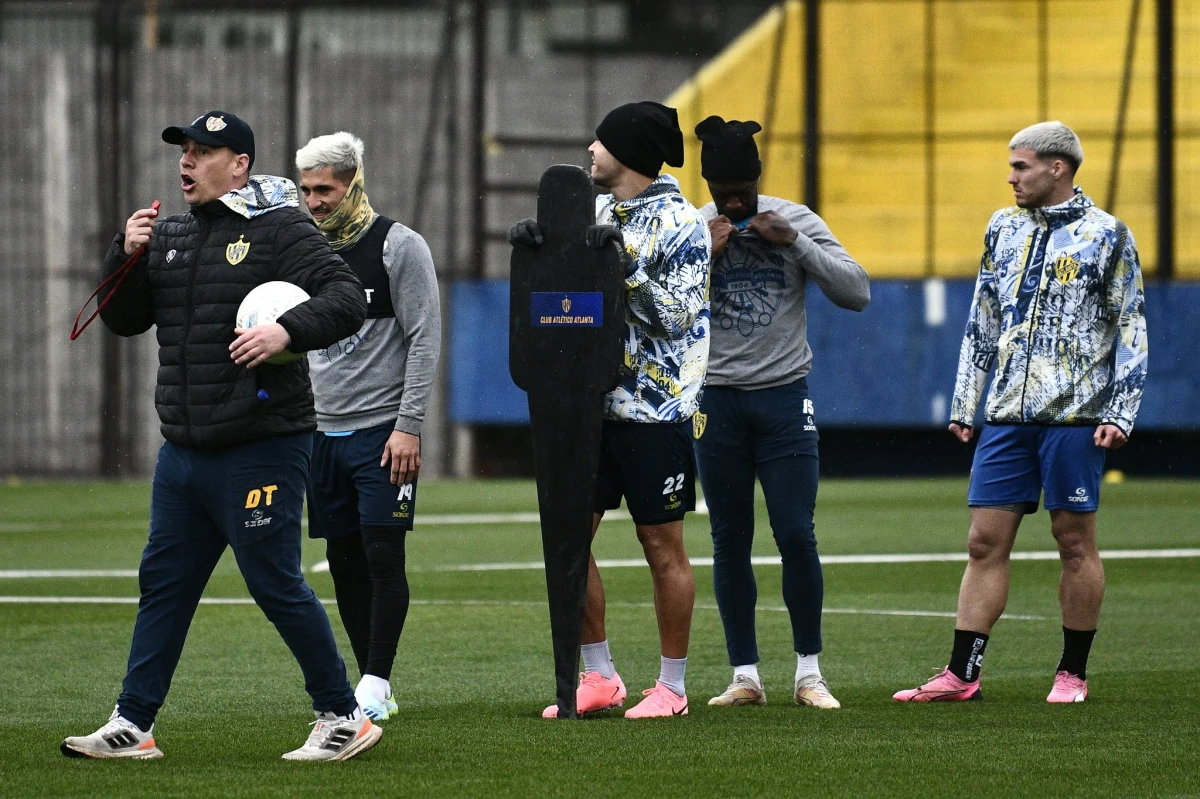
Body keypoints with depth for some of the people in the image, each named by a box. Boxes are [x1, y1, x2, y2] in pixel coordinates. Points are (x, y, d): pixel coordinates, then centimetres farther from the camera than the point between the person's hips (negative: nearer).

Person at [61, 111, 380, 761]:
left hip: (261, 450, -8)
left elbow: (347, 299, -14)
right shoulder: (168, 235, 14)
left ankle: (343, 719, 5)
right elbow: (122, 320, 16)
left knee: (277, 586, -5)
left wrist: (288, 330, -30)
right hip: (183, 452, 8)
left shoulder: (279, 228, -7)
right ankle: (131, 726, 16)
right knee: (163, 585, 10)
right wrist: (126, 257, -1)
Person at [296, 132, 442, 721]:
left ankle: (376, 685, -9)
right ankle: (372, 688, 12)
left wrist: (408, 427, -16)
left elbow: (425, 340, -10)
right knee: (345, 561, 6)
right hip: (324, 430, 6)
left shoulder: (399, 246, -6)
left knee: (383, 555, -10)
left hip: (382, 430, -6)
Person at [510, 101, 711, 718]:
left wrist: (624, 265, -23)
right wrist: (529, 236, -11)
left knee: (662, 547, 1)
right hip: (591, 402, 7)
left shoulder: (681, 226, -9)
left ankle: (671, 686, 10)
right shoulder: (597, 213, 10)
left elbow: (674, 318, -15)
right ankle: (599, 678, 14)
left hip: (655, 410, -6)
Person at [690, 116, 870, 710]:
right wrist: (705, 254, -15)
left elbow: (856, 294, -5)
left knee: (796, 535, -6)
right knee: (730, 541, 3)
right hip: (717, 399, 1)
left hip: (784, 398, -1)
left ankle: (809, 672, 4)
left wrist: (794, 242, -14)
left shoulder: (796, 222, 0)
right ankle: (745, 677, 8)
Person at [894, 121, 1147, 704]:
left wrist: (1121, 413, -8)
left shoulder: (1106, 235, 0)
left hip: (1073, 415, -5)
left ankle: (1073, 673, 10)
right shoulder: (1004, 229, 14)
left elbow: (1130, 329, 0)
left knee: (1075, 540, 0)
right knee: (986, 541, 1)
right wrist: (964, 404, 15)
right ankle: (961, 675, 0)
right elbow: (981, 323, 19)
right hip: (1007, 416, 5)